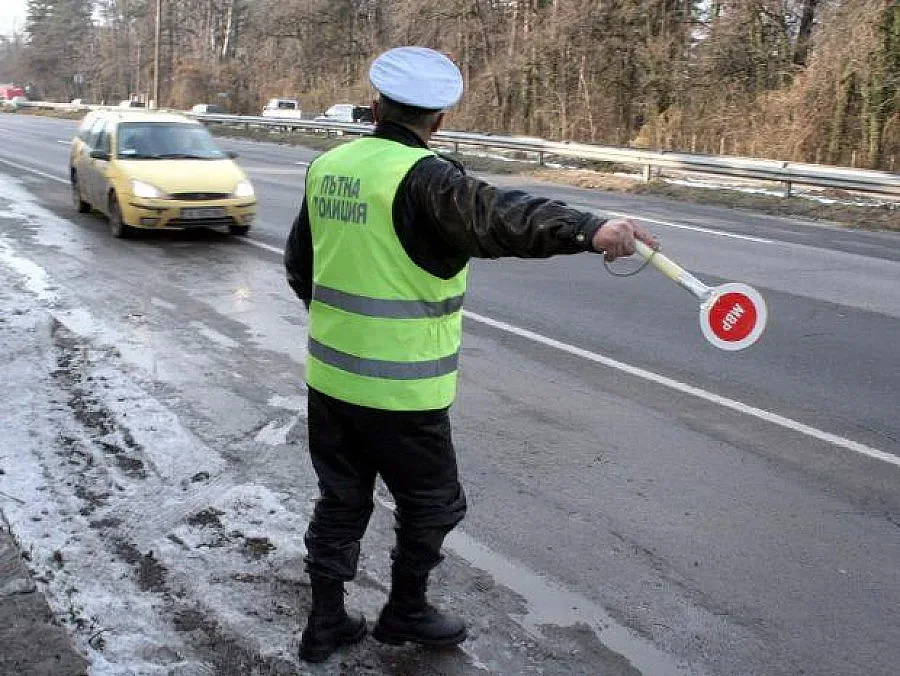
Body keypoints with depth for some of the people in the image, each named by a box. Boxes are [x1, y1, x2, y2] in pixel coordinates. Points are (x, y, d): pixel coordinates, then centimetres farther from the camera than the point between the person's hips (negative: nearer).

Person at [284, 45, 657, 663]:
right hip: (400, 392, -7)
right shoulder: (422, 178, -19)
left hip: (329, 377, 7)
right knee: (432, 505, 17)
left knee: (341, 502, 21)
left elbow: (300, 264, 16)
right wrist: (588, 229, -51)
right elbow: (496, 216, -39)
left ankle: (326, 624, 31)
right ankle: (405, 613, 33)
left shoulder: (328, 167, 4)